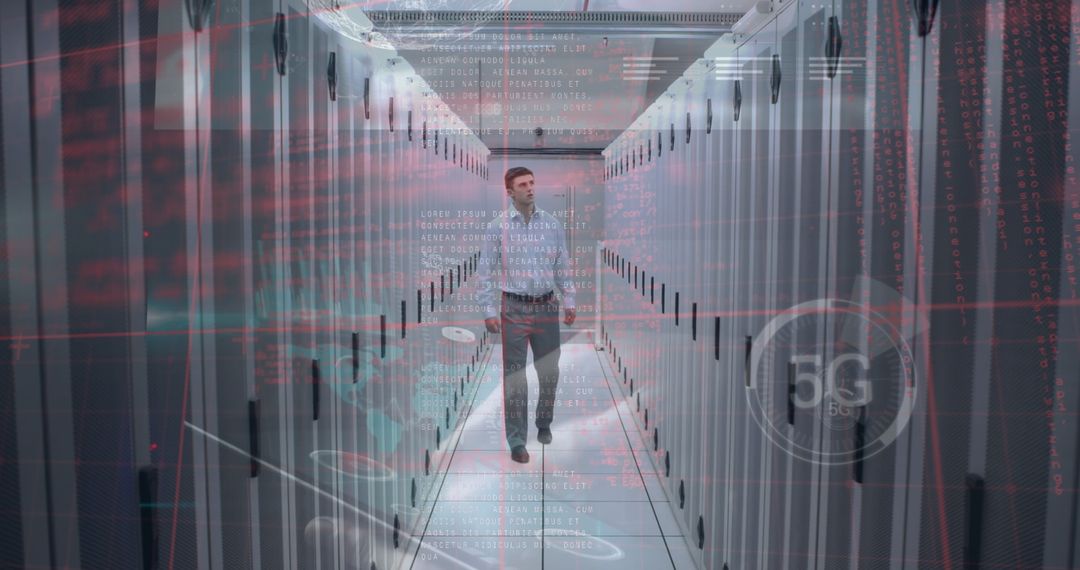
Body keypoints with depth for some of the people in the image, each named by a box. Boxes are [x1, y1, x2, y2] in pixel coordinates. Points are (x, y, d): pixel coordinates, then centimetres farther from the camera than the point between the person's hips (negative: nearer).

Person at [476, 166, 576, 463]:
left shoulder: (552, 224, 5)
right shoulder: (497, 227, -3)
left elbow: (563, 267, 10)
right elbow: (486, 272, -3)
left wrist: (569, 301, 7)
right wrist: (489, 311, -7)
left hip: (547, 307, 3)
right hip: (514, 308, -3)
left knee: (550, 371, 11)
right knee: (514, 376, 0)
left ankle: (544, 424, 33)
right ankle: (517, 440, 8)